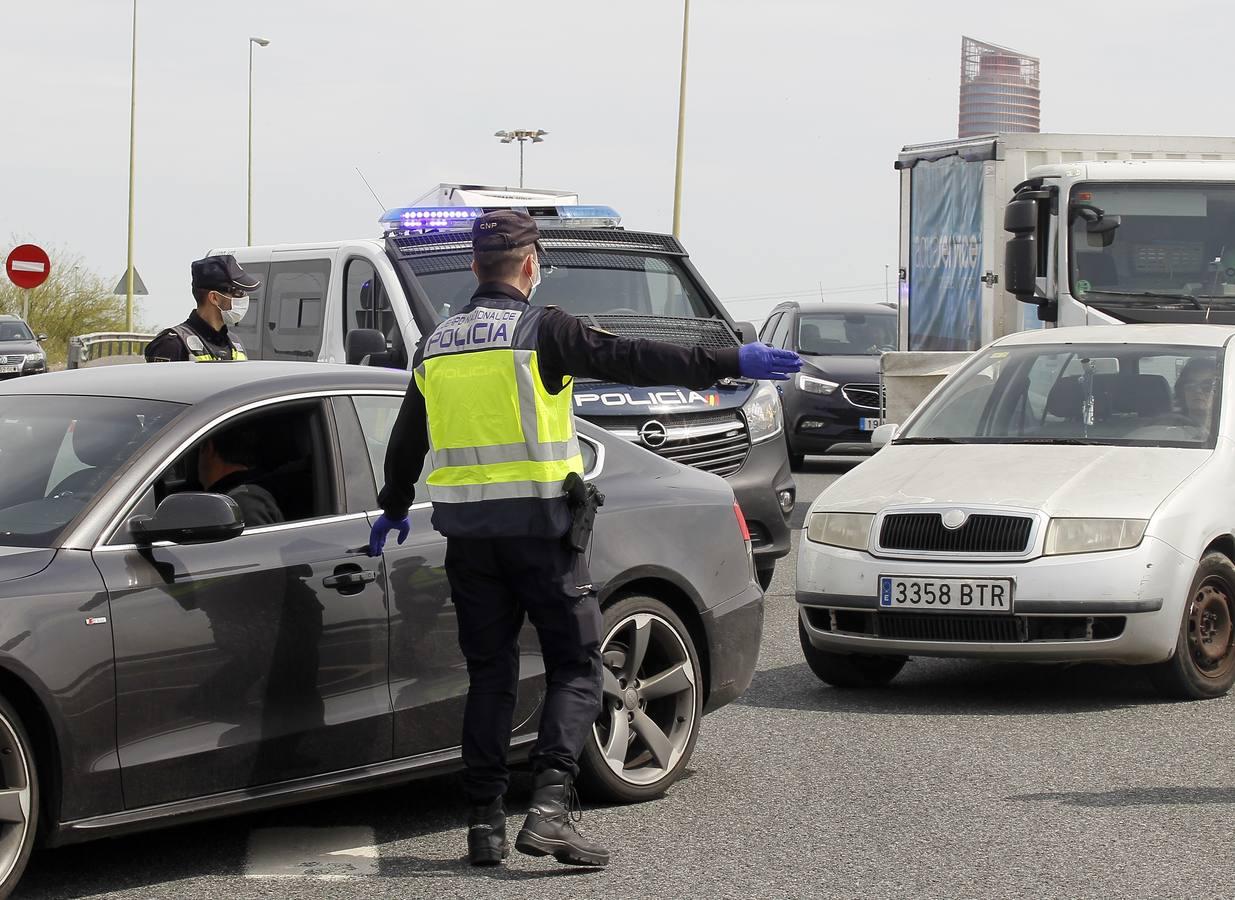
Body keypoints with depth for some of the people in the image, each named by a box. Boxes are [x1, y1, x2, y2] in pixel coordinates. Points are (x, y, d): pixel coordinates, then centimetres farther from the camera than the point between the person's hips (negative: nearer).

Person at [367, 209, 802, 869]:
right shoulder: (542, 331, -6)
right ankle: (549, 804, -18)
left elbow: (407, 439, 24)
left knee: (489, 673, 12)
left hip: (468, 535, 5)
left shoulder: (437, 345, 12)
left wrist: (394, 507, 39)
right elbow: (631, 361, -13)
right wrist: (730, 363, -11)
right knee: (575, 668, 0)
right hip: (538, 525, -5)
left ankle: (484, 821, 9)